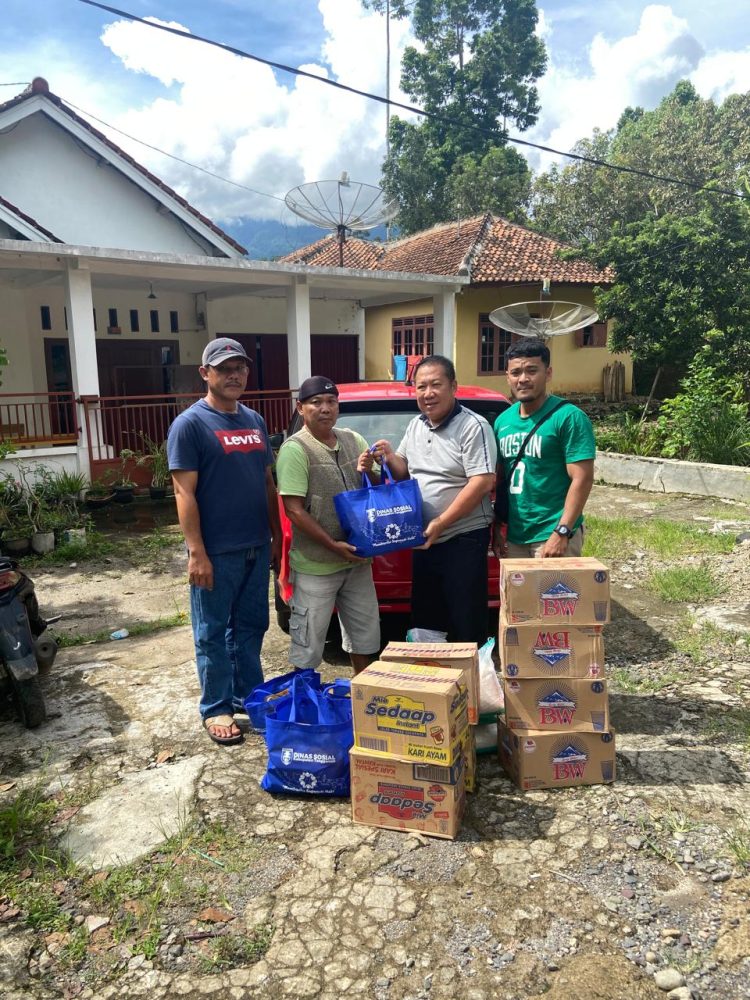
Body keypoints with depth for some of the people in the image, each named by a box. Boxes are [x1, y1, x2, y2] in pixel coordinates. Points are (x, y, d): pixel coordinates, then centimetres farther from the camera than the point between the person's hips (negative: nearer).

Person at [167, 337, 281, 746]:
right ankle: (216, 708, 21)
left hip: (256, 547, 6)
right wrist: (197, 552, -18)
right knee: (213, 633, 7)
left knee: (251, 625, 17)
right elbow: (184, 492, -13)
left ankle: (249, 694, 33)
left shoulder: (255, 421, 11)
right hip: (216, 551, -6)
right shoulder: (190, 424, -9)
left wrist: (276, 535, 12)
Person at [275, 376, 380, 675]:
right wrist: (332, 545, -20)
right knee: (307, 646, 3)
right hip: (315, 567, -6)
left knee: (366, 638, 20)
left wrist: (368, 472, -9)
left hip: (357, 560, 7)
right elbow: (294, 510, -16)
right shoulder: (295, 449, -11)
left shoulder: (353, 440, 7)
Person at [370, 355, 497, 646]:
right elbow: (405, 472, 22)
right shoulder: (415, 426, 11)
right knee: (425, 618, 17)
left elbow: (482, 482, -19)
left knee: (467, 625, 0)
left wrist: (440, 523, -20)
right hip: (424, 539, 7)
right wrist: (389, 458, -1)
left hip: (464, 539, -7)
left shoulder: (473, 426, -12)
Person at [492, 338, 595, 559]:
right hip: (513, 535, 6)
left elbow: (582, 479, -14)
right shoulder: (502, 421, 9)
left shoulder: (568, 417, -10)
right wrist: (496, 527, 11)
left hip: (552, 535, -6)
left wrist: (562, 532, -20)